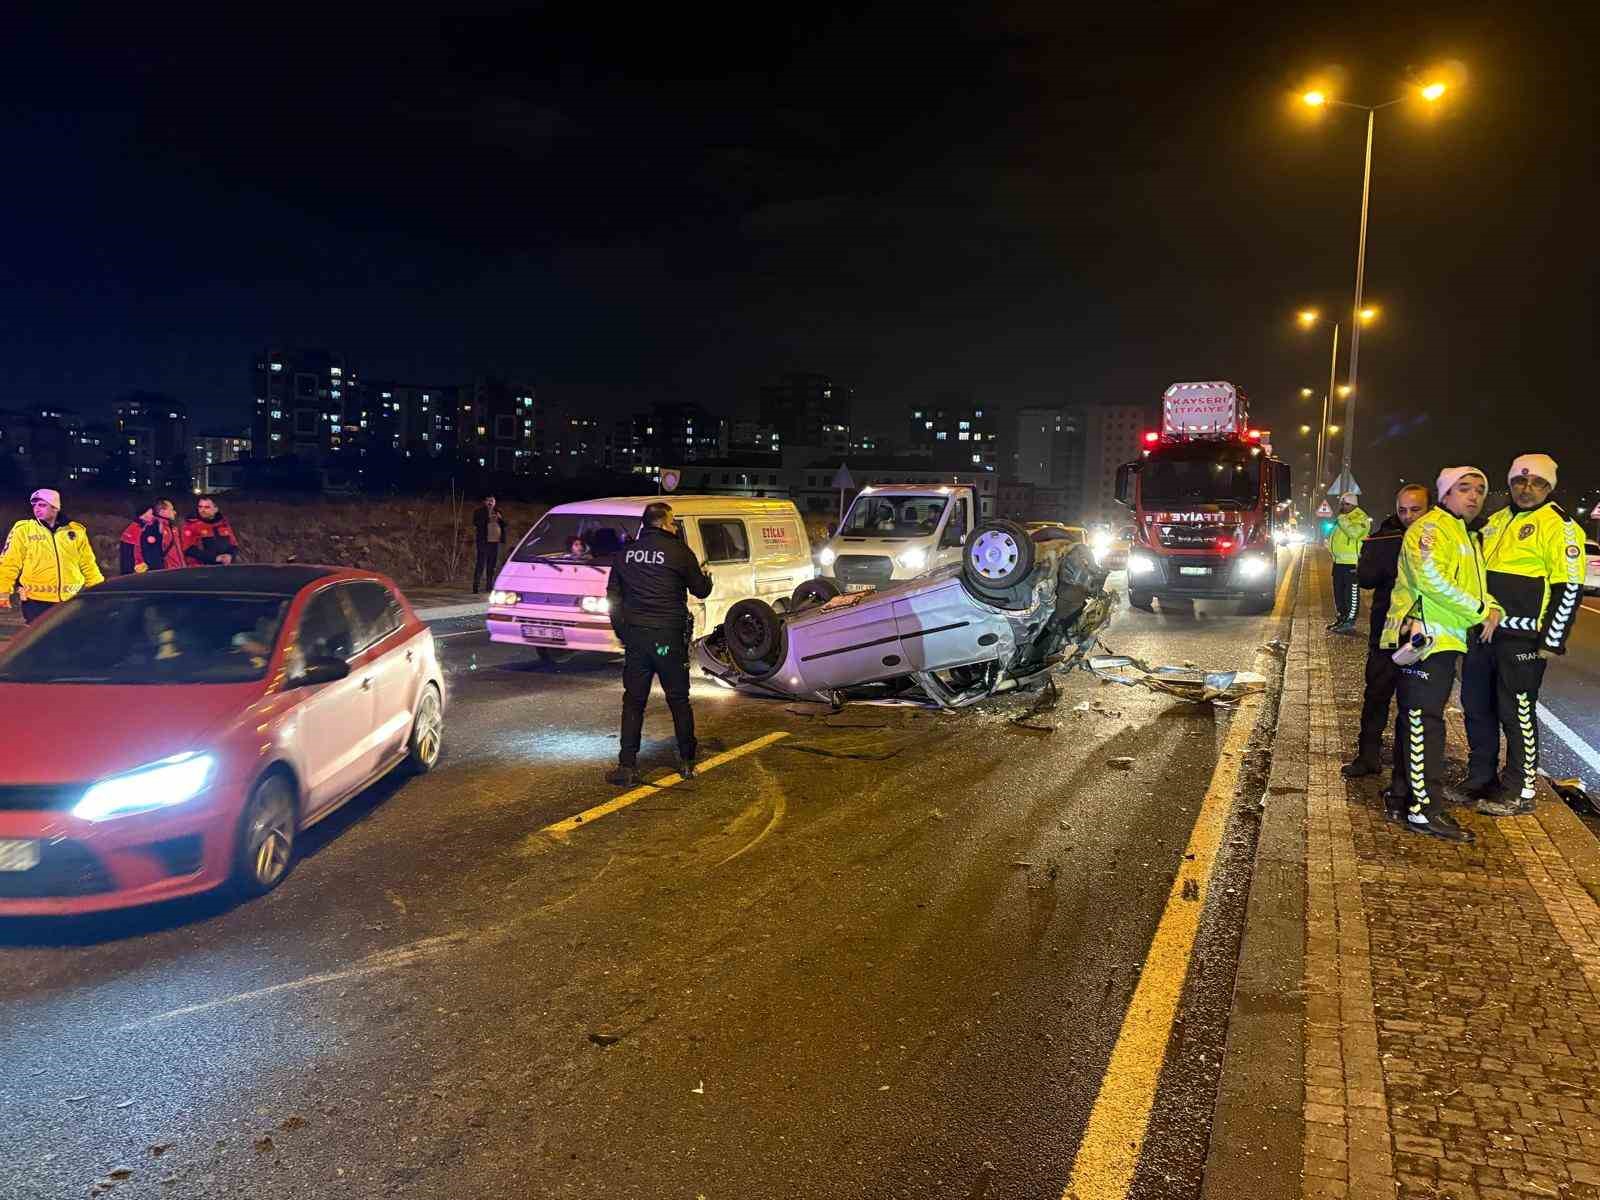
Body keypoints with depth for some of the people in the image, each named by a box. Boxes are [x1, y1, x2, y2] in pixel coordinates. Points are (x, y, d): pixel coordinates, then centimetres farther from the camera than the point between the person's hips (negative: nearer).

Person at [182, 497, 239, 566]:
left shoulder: (223, 523, 12)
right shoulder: (191, 524, -1)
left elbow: (234, 545, 15)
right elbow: (189, 549, -10)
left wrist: (230, 556, -9)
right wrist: (215, 558, -17)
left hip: (224, 567, 4)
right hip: (202, 568, -4)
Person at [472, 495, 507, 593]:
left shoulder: (498, 512, 16)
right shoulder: (480, 512, 3)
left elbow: (504, 524, 15)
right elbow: (475, 523, -9)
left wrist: (500, 518, -5)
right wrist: (488, 519, -16)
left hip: (495, 541, 5)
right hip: (484, 541, -5)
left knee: (492, 565, 8)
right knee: (481, 564, -9)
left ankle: (489, 585, 15)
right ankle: (475, 586, -9)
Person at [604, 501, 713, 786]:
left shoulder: (627, 552, 7)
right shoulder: (679, 551, -6)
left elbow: (613, 594, 11)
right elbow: (700, 590, 3)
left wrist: (621, 630, 19)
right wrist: (706, 577, 26)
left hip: (635, 636, 3)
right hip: (669, 636, -3)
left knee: (633, 701, 6)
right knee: (679, 700, 10)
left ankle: (627, 766, 1)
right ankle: (686, 761, 19)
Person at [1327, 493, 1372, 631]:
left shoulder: (1360, 518, -10)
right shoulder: (1342, 517, 19)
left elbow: (1354, 532, -30)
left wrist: (1343, 520, -23)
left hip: (1352, 563, -9)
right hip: (1339, 562, 10)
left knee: (1352, 592, -5)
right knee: (1338, 592, 15)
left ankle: (1349, 621, -3)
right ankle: (1340, 617, 25)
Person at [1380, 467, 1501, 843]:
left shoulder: (1466, 536, 23)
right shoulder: (1430, 528, -10)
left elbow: (1476, 585, 25)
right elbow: (1431, 578, -24)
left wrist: (1492, 608, 3)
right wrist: (1479, 610, -17)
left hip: (1445, 639, 10)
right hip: (1424, 638, -10)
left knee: (1420, 722, 15)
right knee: (1424, 721, -11)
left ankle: (1411, 790, 23)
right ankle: (1425, 810, -12)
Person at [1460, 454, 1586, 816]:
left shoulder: (1558, 526, -9)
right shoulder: (1496, 521, 14)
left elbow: (1569, 587, -13)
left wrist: (1551, 641, -15)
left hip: (1521, 638, -8)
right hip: (1482, 632, 8)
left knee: (1517, 714, -1)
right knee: (1477, 708, 14)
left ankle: (1520, 792, 11)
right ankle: (1481, 780, 27)